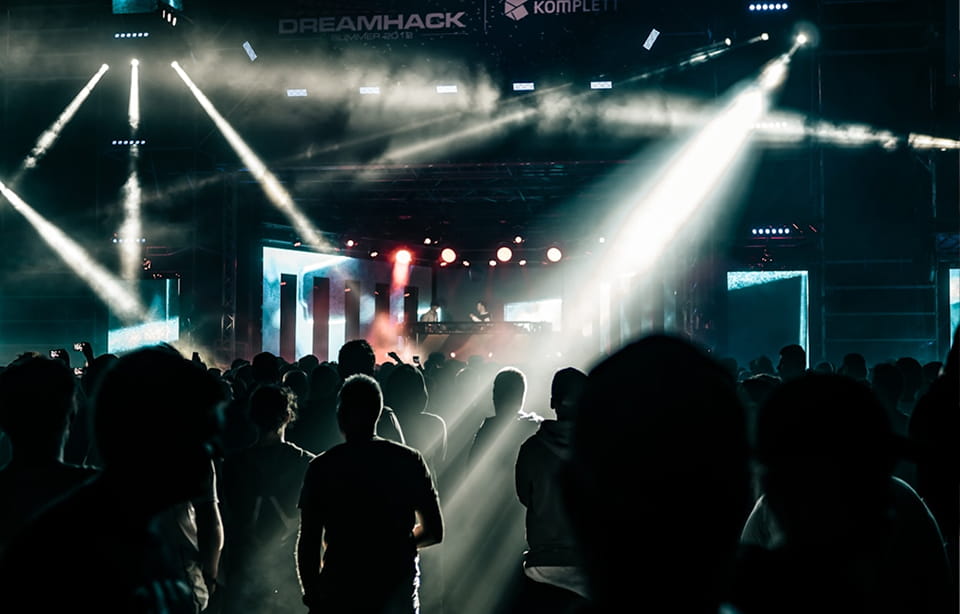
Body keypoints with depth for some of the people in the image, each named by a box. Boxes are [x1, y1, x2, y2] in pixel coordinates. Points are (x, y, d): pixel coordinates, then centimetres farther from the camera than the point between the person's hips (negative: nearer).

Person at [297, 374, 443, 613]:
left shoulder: (321, 467, -5)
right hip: (398, 592, 1)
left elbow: (308, 544, -6)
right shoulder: (409, 460, -1)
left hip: (338, 594, -1)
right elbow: (434, 531, 4)